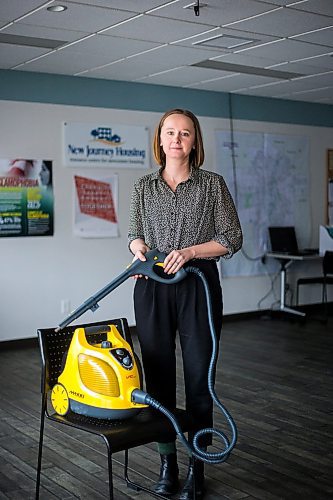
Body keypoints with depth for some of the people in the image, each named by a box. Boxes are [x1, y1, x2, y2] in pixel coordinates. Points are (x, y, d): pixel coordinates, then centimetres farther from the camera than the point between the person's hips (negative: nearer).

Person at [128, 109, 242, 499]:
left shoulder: (212, 184, 0)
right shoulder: (143, 187, 9)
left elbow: (232, 238, -1)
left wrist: (190, 251, -14)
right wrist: (139, 249, -5)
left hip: (198, 286, -2)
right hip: (152, 289, 3)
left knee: (199, 376, 3)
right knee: (158, 376, 7)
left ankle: (197, 467, 17)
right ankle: (167, 463, 22)